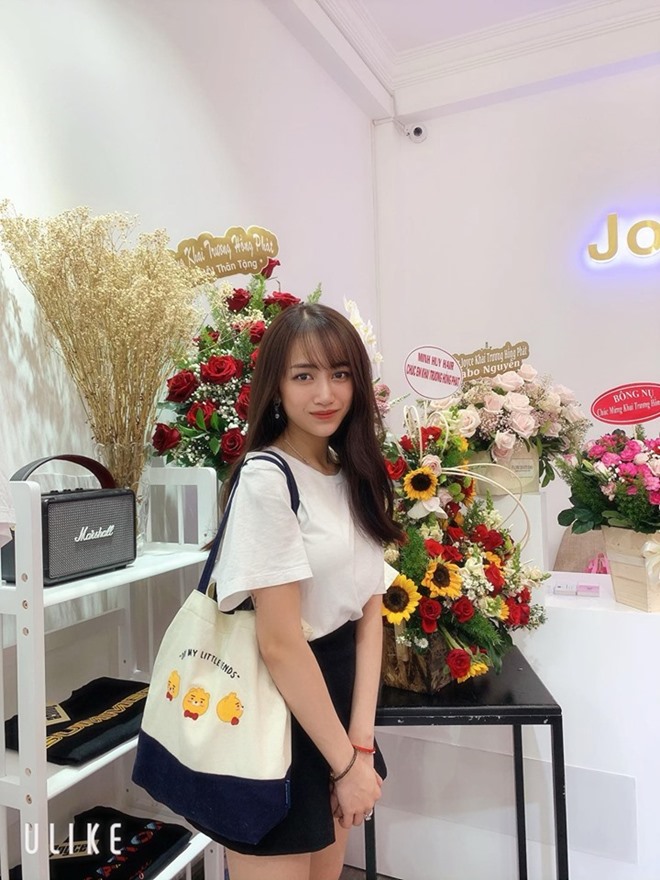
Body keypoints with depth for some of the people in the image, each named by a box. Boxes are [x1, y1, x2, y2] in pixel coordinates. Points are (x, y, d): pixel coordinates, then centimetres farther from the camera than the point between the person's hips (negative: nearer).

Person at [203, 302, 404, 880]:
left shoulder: (356, 476, 3)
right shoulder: (266, 480, -20)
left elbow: (370, 613, 1)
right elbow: (280, 642, -20)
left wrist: (361, 742, -5)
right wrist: (347, 763, -12)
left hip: (337, 692, 7)